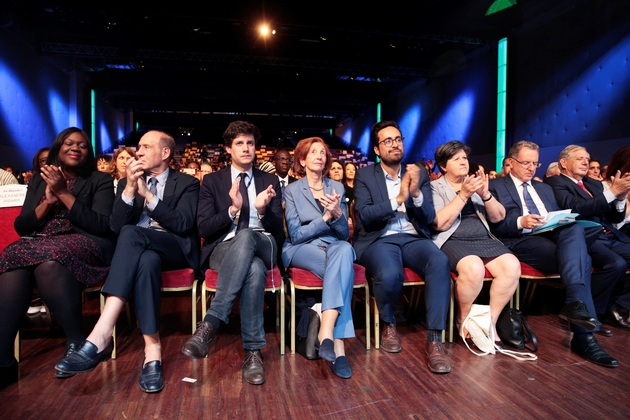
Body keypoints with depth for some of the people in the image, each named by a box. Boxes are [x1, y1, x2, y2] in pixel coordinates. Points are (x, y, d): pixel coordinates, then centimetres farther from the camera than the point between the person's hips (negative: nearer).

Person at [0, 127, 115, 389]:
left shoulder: (100, 181, 8)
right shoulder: (39, 180, 21)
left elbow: (102, 226, -6)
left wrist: (64, 194, -10)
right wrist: (47, 202, -4)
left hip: (84, 244, -4)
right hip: (39, 243, 4)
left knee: (49, 260, -37)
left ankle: (76, 342, -24)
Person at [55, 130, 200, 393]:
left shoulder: (187, 183, 7)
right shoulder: (127, 183, 18)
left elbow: (183, 225, -9)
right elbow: (115, 227, 4)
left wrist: (147, 194, -14)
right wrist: (130, 187, -8)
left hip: (175, 250, -3)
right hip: (139, 251, 3)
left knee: (131, 233, -35)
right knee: (147, 260, -37)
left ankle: (100, 336, -42)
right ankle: (152, 349, -39)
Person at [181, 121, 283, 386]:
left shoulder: (270, 181, 14)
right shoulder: (212, 181, 11)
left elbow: (278, 230, 6)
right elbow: (204, 229, -1)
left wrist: (262, 209, -16)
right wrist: (233, 209, -18)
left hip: (262, 246, 1)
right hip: (224, 249, -1)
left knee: (245, 236, -39)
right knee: (255, 270, -39)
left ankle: (210, 323, -38)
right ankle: (252, 351, -30)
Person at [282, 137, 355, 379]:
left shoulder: (337, 187, 10)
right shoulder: (292, 190, 2)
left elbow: (345, 234, 5)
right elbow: (295, 235, -8)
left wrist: (338, 214, -17)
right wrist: (325, 217, -18)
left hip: (334, 247, 3)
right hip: (301, 250, -2)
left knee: (344, 249, -35)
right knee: (342, 268, -34)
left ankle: (327, 333, -40)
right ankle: (337, 344, -34)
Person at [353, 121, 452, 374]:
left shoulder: (420, 174, 13)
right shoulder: (364, 175, 6)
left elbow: (429, 218, 4)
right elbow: (364, 216, -8)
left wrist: (416, 193, -16)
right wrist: (399, 199, -17)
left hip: (413, 238, 3)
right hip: (378, 240, -2)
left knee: (440, 261, -31)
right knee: (390, 275, -34)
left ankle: (434, 339, -20)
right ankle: (389, 324, 0)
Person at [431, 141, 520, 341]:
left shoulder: (475, 183, 19)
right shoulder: (435, 187, 3)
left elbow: (498, 217, 11)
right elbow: (440, 223, -12)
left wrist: (485, 194, -8)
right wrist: (463, 195, -16)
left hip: (484, 239, 5)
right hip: (452, 241, -5)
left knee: (512, 266, -23)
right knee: (473, 268, -34)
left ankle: (490, 321, -8)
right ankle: (463, 320, -8)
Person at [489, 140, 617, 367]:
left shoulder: (545, 188, 32)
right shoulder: (495, 186, 10)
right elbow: (494, 224, -3)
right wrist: (520, 222, -21)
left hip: (554, 235, 5)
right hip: (520, 240, -5)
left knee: (575, 229, -30)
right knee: (578, 258, -27)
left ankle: (575, 303, -37)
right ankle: (583, 336, -30)